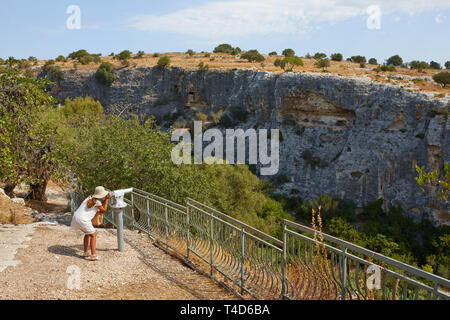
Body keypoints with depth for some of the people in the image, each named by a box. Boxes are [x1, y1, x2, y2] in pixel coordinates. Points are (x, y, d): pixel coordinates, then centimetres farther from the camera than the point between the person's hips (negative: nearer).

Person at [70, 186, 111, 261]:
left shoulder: (90, 198, 14)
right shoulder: (97, 202, -11)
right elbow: (104, 210, 4)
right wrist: (107, 199, 3)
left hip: (76, 217, 9)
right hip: (82, 220, -9)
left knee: (88, 233, 25)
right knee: (93, 235, 5)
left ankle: (86, 253, 28)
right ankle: (93, 255, -1)